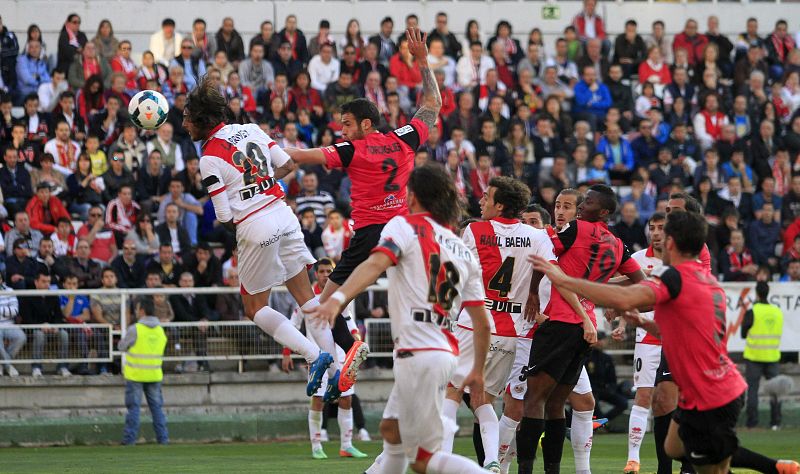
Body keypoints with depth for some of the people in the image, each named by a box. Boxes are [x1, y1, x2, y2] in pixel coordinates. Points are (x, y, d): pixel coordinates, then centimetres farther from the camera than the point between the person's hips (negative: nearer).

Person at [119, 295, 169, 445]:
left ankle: (130, 438, 0)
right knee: (157, 407, 10)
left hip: (135, 375, -4)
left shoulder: (135, 329, -13)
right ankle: (162, 437, 8)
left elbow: (122, 346, -2)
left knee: (133, 407, 1)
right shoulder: (160, 330, 4)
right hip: (155, 375, 4)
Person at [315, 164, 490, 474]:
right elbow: (482, 323, 13)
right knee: (391, 429, 27)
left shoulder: (405, 226, -2)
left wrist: (337, 298, -36)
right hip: (444, 353, 8)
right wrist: (478, 372, 23)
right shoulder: (464, 252, 16)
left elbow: (375, 264, -23)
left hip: (418, 353, -8)